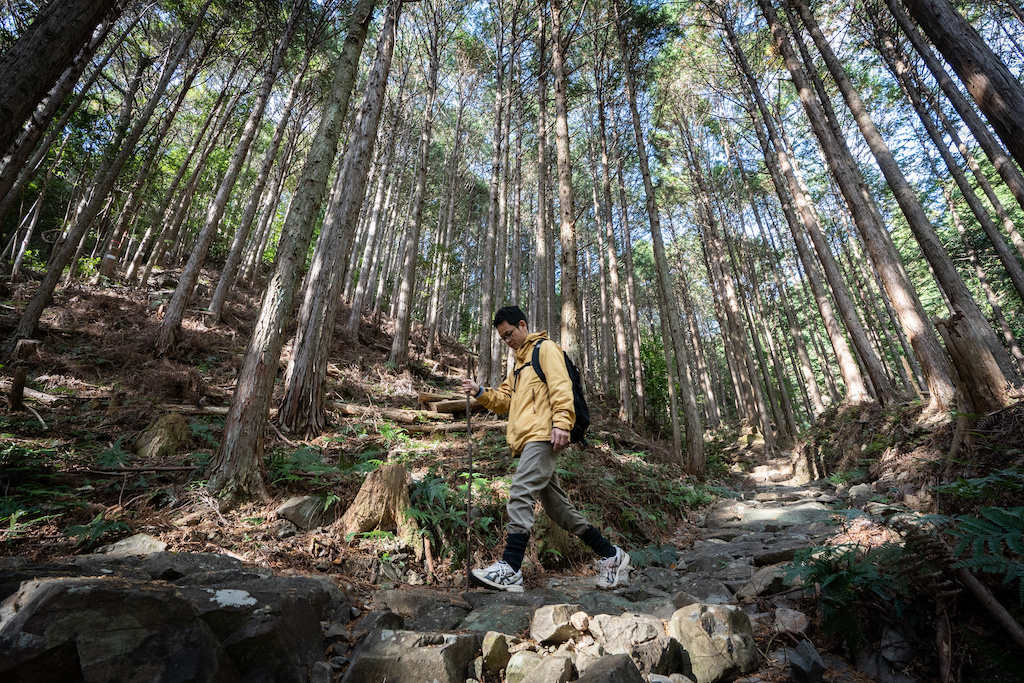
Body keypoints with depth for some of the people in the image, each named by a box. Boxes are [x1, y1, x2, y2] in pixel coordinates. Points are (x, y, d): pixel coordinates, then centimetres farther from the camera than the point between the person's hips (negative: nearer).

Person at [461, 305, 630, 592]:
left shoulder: (545, 348, 3)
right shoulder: (519, 363, 29)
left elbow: (560, 385, -12)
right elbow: (506, 399, 24)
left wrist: (561, 421, -23)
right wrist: (480, 393, 8)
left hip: (542, 437, -9)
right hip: (527, 441, 10)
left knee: (520, 494, -17)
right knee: (557, 505, 10)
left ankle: (510, 569, -12)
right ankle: (612, 555, 20)